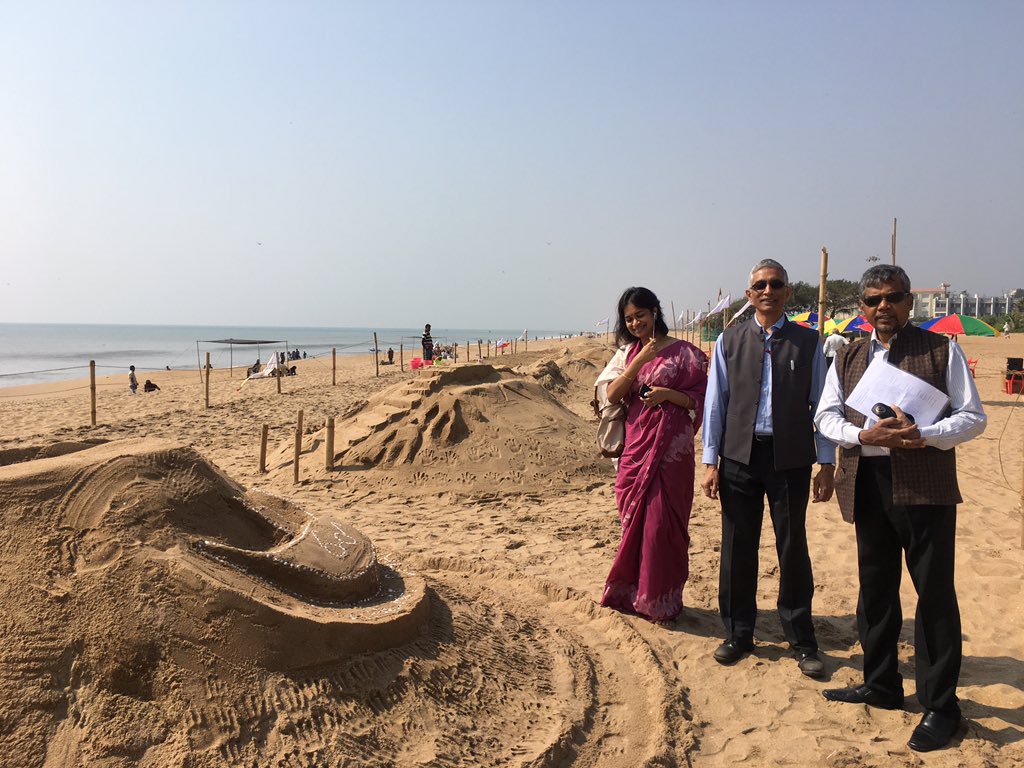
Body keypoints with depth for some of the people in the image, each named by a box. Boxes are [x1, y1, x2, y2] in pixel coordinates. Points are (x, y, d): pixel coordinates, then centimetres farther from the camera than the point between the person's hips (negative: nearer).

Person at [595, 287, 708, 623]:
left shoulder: (684, 352, 1)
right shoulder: (627, 353, 12)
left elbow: (700, 399, -1)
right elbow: (612, 394, -2)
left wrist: (668, 394, -17)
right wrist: (639, 361, -13)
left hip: (671, 447, -4)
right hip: (636, 444, 4)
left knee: (662, 520, -4)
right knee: (634, 519, 7)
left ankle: (661, 600, 10)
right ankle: (633, 594, 21)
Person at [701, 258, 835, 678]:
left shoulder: (808, 342, 4)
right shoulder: (730, 341, 6)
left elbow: (820, 404, 4)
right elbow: (715, 403, 5)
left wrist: (827, 463, -1)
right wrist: (710, 461, 0)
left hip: (790, 458, -1)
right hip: (740, 457, 1)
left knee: (793, 549, 8)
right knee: (737, 549, 9)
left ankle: (802, 641, 23)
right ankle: (738, 635, 25)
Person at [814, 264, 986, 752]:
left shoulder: (942, 350, 0)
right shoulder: (847, 358, 12)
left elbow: (972, 418, -3)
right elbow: (825, 416, 6)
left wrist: (924, 435, -20)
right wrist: (863, 435, -13)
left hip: (926, 487, -5)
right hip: (868, 487, 5)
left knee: (934, 593, 0)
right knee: (875, 589, 15)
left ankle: (940, 706, 13)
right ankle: (881, 686, 32)